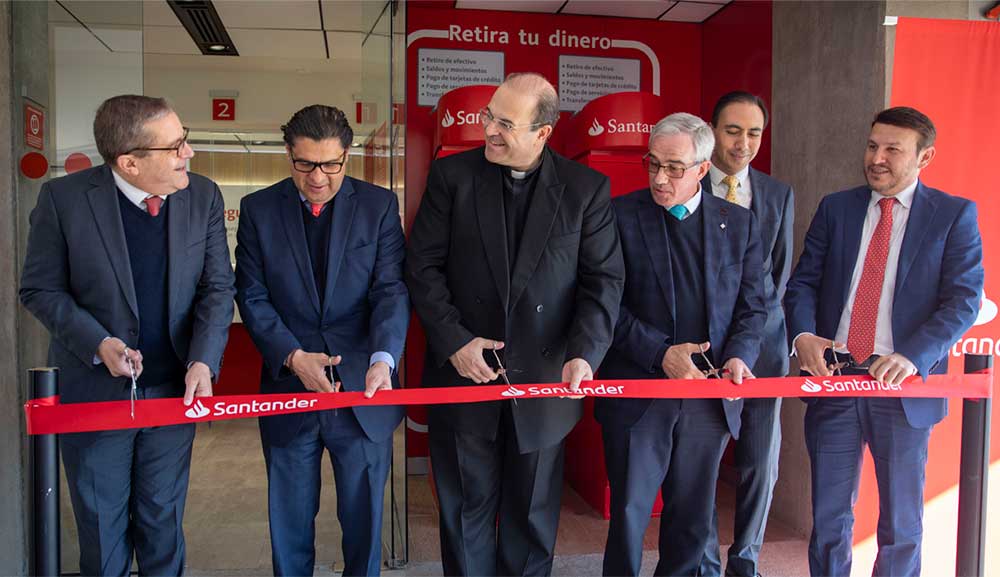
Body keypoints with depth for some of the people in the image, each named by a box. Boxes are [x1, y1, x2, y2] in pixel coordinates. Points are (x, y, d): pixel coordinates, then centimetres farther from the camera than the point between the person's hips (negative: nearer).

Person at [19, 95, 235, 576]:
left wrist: (203, 360, -17)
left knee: (162, 522, 17)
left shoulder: (203, 197, -6)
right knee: (101, 526, 17)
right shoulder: (63, 198, -13)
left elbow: (217, 287, -4)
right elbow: (39, 289, -6)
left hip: (174, 390, 2)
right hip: (93, 388, -1)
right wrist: (98, 344, -20)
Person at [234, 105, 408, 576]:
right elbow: (252, 296, -2)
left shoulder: (379, 205, -2)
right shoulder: (258, 209, 1)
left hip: (363, 387, 0)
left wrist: (383, 358, -26)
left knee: (364, 516, 13)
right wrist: (293, 356, -16)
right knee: (290, 520, 15)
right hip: (288, 390, 1)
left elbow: (391, 289, -9)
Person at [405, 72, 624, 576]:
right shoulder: (452, 175, -3)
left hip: (544, 379, 0)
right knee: (467, 509, 13)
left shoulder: (587, 188, -3)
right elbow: (423, 265, -3)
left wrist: (583, 353, -16)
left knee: (533, 514, 16)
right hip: (464, 371, 0)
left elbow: (603, 280, -3)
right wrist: (454, 341, -13)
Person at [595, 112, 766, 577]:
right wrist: (661, 352, -17)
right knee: (629, 517, 6)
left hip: (710, 398, 3)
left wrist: (739, 355, -10)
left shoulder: (739, 223, 7)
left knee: (693, 521, 15)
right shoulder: (620, 215, -3)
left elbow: (752, 306, 9)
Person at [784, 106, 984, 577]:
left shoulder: (954, 215, 0)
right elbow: (803, 282, 6)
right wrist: (803, 334, -14)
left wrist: (912, 356, -22)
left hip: (902, 387, -2)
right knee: (828, 516, 10)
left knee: (901, 523, 13)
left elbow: (964, 299, -7)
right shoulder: (835, 208, 8)